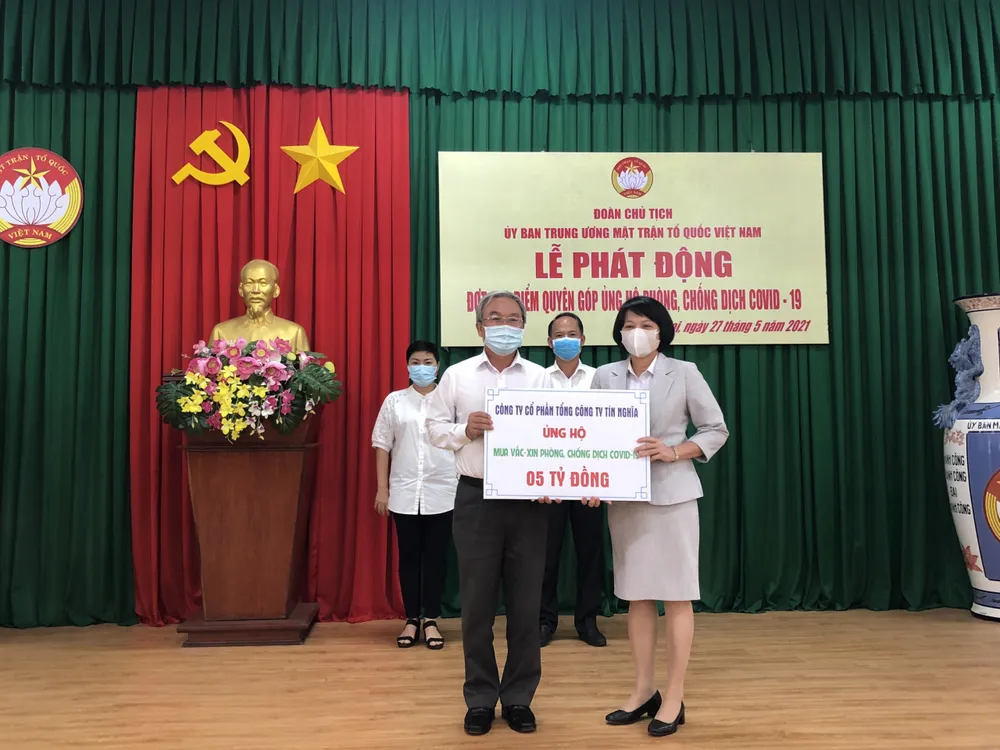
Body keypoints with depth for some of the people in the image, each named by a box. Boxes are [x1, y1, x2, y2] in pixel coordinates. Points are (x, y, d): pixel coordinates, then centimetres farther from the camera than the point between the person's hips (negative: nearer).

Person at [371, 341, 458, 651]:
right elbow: (382, 445, 6)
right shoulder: (394, 401, 5)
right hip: (404, 493, 1)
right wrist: (382, 488, 2)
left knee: (436, 557, 5)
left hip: (442, 493, -1)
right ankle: (412, 620, 20)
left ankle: (431, 621, 17)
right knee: (408, 557, 8)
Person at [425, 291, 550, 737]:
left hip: (527, 500, 1)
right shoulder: (457, 375, 4)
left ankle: (519, 698, 24)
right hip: (475, 499, 0)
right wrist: (465, 431, -13)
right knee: (477, 603, 7)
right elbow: (435, 427, 6)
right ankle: (480, 699, 23)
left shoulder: (540, 378, 5)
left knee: (525, 604, 7)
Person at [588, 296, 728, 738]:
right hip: (623, 497, 3)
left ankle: (674, 698, 15)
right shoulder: (604, 377, 5)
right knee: (636, 595, 11)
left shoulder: (684, 373, -2)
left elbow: (716, 430, 1)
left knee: (676, 596, 3)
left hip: (672, 495, -3)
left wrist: (674, 452, -14)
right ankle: (643, 691, 25)